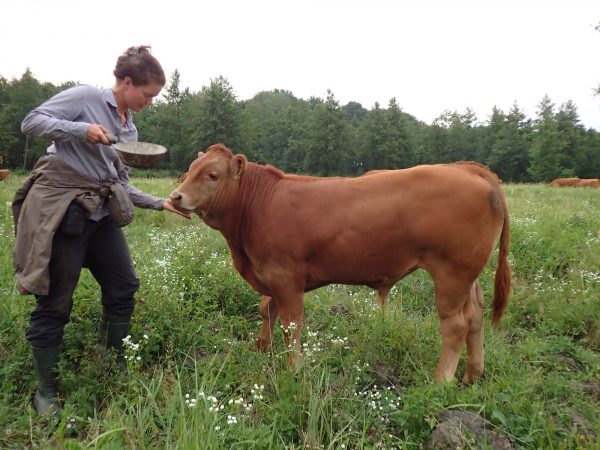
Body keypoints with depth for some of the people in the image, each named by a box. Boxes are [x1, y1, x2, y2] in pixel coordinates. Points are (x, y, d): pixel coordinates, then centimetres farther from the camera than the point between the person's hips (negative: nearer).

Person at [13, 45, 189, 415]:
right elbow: (32, 122, -9)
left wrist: (160, 203, 8)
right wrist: (81, 129, -20)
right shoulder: (86, 97, -4)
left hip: (101, 213, 8)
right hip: (61, 209, -7)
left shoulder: (129, 129, 15)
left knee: (124, 287, 8)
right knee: (56, 300, 0)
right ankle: (46, 390, 18)